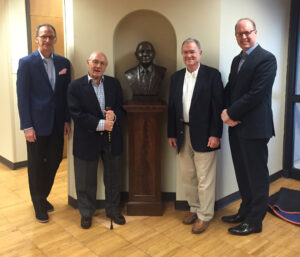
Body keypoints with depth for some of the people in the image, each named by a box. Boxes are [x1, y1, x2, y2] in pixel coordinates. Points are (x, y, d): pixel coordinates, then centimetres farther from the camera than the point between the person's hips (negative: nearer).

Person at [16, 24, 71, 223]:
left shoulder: (63, 63, 6)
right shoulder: (26, 63, -5)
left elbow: (67, 93, 8)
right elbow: (22, 96, -8)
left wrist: (67, 120, 4)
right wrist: (27, 126, -12)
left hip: (57, 124, 4)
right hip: (37, 124, -4)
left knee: (54, 162, 11)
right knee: (37, 165, 9)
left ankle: (43, 197, 34)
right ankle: (39, 204, 27)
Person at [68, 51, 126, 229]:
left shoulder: (114, 83, 5)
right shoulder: (76, 86, -5)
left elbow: (122, 108, 4)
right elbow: (77, 114, -14)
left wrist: (114, 115, -19)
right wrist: (101, 124, -22)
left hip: (112, 139, 3)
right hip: (87, 140, -3)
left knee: (113, 178, 15)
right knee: (86, 181, 11)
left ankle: (113, 209, 36)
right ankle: (86, 212, 33)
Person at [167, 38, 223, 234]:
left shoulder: (212, 75, -5)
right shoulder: (176, 77, 11)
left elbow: (218, 106, -9)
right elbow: (172, 107, 11)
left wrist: (215, 134, -14)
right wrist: (171, 134, 8)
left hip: (203, 134, -5)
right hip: (183, 134, 6)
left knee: (205, 179, 3)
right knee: (187, 177, 15)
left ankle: (204, 215, 18)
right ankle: (194, 208, 33)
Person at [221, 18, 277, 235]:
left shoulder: (266, 59, -10)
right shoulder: (237, 60, 16)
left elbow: (256, 94, -19)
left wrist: (231, 114, -13)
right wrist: (226, 112, -5)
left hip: (254, 127, -8)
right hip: (236, 126, 8)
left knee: (257, 175, 4)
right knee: (242, 174, 17)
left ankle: (255, 221, 18)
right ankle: (245, 211, 33)